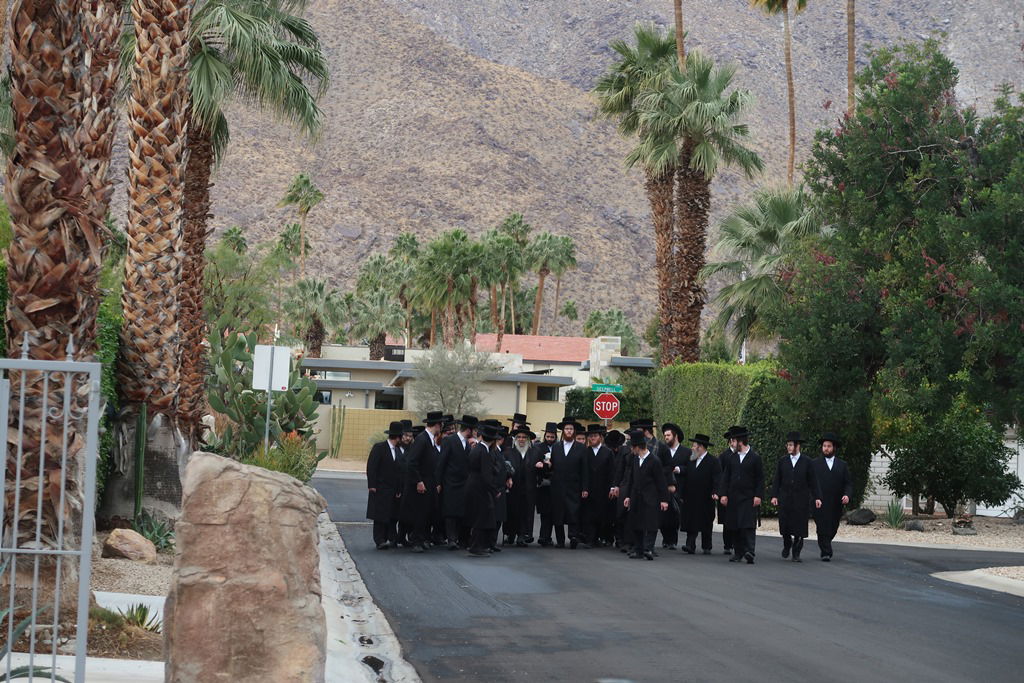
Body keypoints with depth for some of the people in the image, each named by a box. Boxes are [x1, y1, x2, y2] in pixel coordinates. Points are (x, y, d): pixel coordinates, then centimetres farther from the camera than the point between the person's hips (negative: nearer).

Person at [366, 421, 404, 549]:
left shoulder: (399, 450, 10)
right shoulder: (379, 448, -6)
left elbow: (400, 469, 10)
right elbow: (371, 467, -8)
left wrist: (400, 489, 5)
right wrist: (372, 485, -13)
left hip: (394, 490, 5)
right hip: (381, 489, -5)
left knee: (393, 516, 4)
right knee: (381, 516, -4)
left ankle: (392, 539, 11)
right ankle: (380, 541, -2)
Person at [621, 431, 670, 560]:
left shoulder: (655, 461, -9)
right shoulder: (634, 460, 9)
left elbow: (661, 481, -7)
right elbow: (630, 479, 15)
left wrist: (664, 499, -7)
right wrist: (627, 496, 9)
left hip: (650, 499, -6)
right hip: (636, 498, 6)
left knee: (650, 524, -10)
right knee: (635, 525, 7)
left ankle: (648, 549, -15)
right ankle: (638, 549, 13)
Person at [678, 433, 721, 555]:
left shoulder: (713, 461, -5)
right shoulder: (690, 461, 12)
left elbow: (717, 479, -11)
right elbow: (684, 478, 13)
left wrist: (715, 492, -24)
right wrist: (682, 495, 8)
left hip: (705, 500, -4)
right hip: (691, 499, 4)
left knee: (706, 525, 6)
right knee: (691, 523, -4)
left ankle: (706, 547, 16)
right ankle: (690, 546, -7)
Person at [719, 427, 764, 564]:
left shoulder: (755, 458, -1)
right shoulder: (731, 458, 11)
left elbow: (760, 479, -1)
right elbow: (725, 477, 12)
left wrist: (758, 496, -9)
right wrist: (724, 494, 3)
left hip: (749, 497, -5)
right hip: (733, 496, 5)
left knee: (748, 525, -13)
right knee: (735, 527, 6)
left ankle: (749, 551, -19)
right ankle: (739, 552, 14)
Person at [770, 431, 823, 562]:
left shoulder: (807, 462, 2)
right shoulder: (782, 461, 7)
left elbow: (813, 481, 2)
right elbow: (777, 480, 7)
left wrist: (817, 497, -4)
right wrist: (774, 496, -2)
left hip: (801, 500, -1)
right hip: (785, 500, 1)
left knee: (799, 527, -2)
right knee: (784, 526, 0)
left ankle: (796, 553, 8)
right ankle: (787, 545, 29)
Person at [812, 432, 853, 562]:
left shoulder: (842, 465, 12)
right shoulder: (814, 463, 7)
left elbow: (848, 483, 8)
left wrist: (847, 495, -11)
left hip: (836, 505, 2)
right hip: (820, 503, -2)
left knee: (832, 530, 7)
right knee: (823, 529, -10)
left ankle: (825, 549, 30)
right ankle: (826, 553, -8)